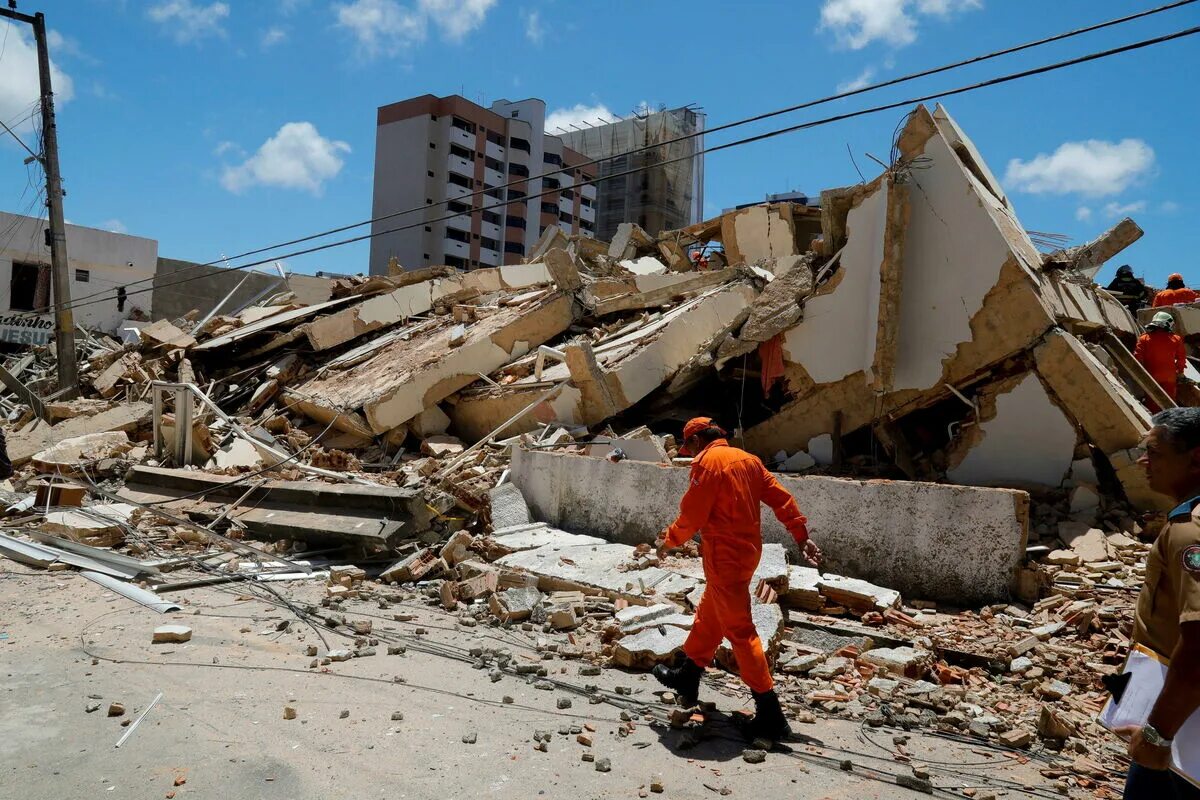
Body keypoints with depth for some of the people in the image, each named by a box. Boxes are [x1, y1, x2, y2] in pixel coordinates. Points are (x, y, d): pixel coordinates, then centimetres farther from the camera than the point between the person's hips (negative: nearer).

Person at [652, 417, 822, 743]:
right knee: (708, 615, 22)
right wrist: (803, 536, 9)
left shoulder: (707, 462, -14)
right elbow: (781, 498, 8)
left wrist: (669, 540, 1)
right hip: (748, 550, 9)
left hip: (724, 555, -9)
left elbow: (692, 515, -15)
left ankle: (769, 713, -1)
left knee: (739, 630, -4)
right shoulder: (747, 459, 10)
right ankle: (687, 679, 39)